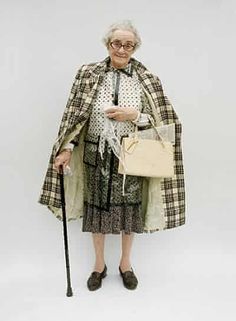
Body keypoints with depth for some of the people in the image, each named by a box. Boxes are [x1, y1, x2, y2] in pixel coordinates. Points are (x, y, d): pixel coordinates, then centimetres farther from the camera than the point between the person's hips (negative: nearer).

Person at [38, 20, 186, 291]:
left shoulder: (146, 80, -2)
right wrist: (67, 148, -9)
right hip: (96, 155, 1)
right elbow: (75, 116, 0)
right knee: (96, 207, 11)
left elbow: (160, 121, -1)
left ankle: (125, 264, 35)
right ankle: (99, 265, 34)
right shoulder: (88, 74, -1)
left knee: (129, 209, 11)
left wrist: (134, 115, -17)